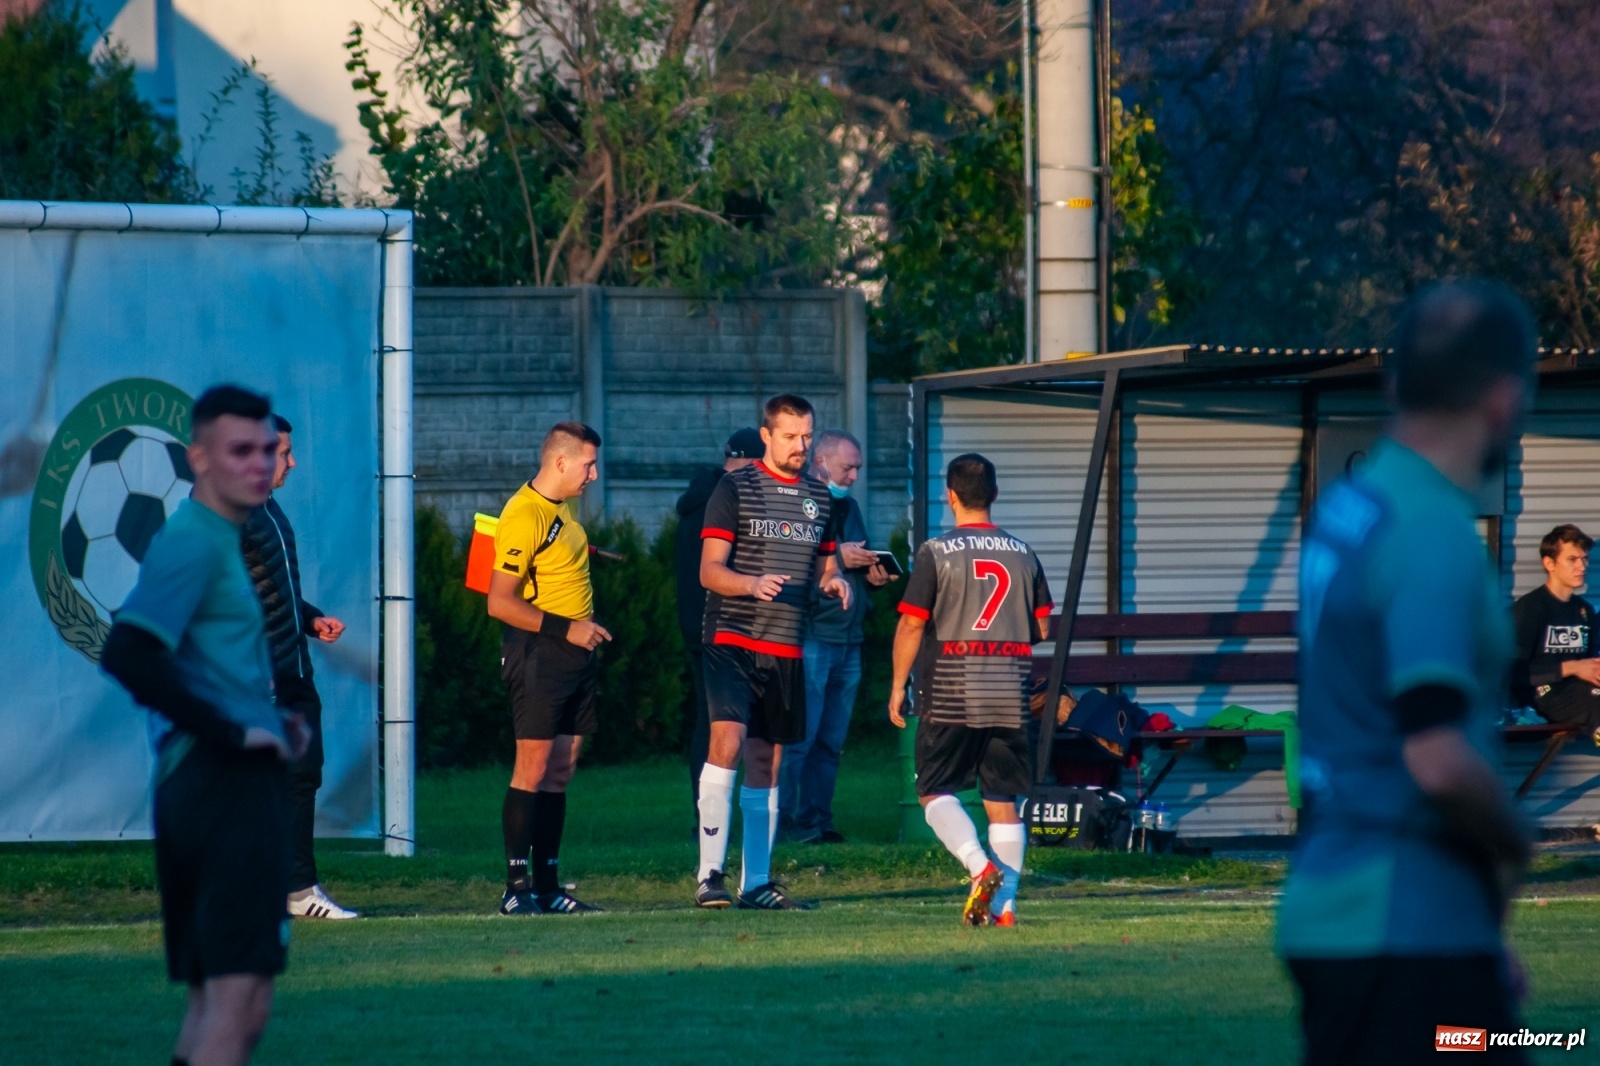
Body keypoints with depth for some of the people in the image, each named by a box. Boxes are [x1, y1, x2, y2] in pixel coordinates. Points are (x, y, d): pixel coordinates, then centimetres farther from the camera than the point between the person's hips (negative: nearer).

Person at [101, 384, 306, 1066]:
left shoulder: (221, 541, 20)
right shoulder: (194, 543, -11)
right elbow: (127, 655, -25)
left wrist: (272, 724, 15)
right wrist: (232, 733, -19)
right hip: (230, 780, -10)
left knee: (215, 1001, 13)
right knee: (239, 999, -14)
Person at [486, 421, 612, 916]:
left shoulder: (565, 507, 13)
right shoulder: (524, 517, -15)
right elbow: (500, 602, -19)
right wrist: (566, 629, -20)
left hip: (575, 653, 9)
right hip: (538, 653, -9)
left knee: (560, 771, 8)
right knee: (533, 768, -9)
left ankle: (548, 887, 11)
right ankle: (517, 888, -8)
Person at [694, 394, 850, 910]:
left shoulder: (818, 496, 14)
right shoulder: (735, 489, -3)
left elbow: (825, 564, 24)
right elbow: (709, 570, -8)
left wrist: (834, 581, -1)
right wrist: (753, 585, -27)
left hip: (787, 648, 6)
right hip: (733, 639, -6)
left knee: (766, 761, 9)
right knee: (728, 739, -20)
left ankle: (756, 882, 13)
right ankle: (710, 875, -20)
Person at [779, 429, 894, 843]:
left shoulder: (849, 508, 21)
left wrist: (872, 573, 6)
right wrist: (837, 558, -18)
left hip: (848, 639, 8)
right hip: (811, 636, -8)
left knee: (831, 739, 8)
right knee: (800, 735, -11)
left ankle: (816, 820, 11)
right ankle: (779, 820, -9)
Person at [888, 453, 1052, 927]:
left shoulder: (936, 553, -5)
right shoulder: (1023, 554, 8)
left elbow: (911, 624, -7)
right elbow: (1041, 629, 12)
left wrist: (898, 686, 3)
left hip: (950, 693, -4)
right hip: (1010, 693, 4)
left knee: (935, 791, 3)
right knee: (1003, 800, 7)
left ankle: (981, 867, -19)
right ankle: (1004, 902, 2)